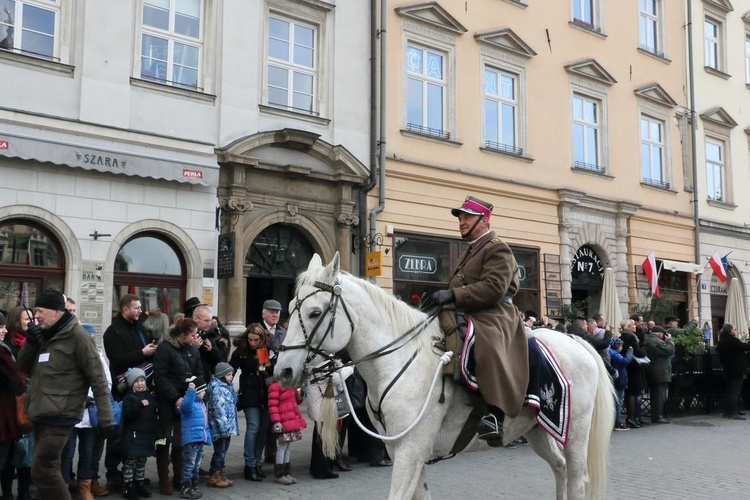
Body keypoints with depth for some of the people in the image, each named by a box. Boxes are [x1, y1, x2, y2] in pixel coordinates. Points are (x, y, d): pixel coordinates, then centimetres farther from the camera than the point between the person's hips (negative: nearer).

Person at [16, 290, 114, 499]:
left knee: (41, 471, -10)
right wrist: (30, 343, -2)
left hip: (59, 415, -8)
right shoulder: (43, 335, 14)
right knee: (48, 470, 13)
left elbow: (98, 379, -12)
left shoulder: (77, 336, -11)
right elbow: (23, 367, 17)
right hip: (40, 415, 8)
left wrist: (105, 417, -15)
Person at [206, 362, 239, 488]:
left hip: (227, 426, 9)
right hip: (220, 427, -9)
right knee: (220, 452, -3)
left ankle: (221, 474, 22)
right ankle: (214, 477, 7)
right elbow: (219, 410, -21)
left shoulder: (227, 387, 15)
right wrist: (224, 427, -23)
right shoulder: (217, 389, -15)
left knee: (223, 451, 14)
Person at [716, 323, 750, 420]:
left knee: (729, 390, 14)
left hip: (727, 370, 9)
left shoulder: (721, 342, 9)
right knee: (735, 391, -7)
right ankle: (733, 413, -9)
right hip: (737, 369, -9)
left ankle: (727, 412, 18)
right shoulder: (732, 340, -17)